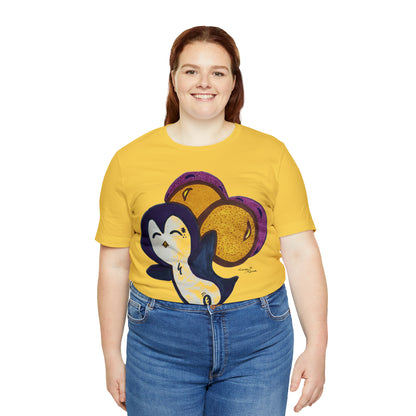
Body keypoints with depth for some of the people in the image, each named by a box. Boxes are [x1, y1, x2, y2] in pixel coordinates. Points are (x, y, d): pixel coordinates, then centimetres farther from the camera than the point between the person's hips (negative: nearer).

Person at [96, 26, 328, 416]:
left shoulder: (271, 154, -1)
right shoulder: (129, 160, 0)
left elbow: (301, 253, -2)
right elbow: (114, 265, 3)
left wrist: (316, 347, -5)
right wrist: (112, 356, 6)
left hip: (258, 339, 0)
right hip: (159, 340, 0)